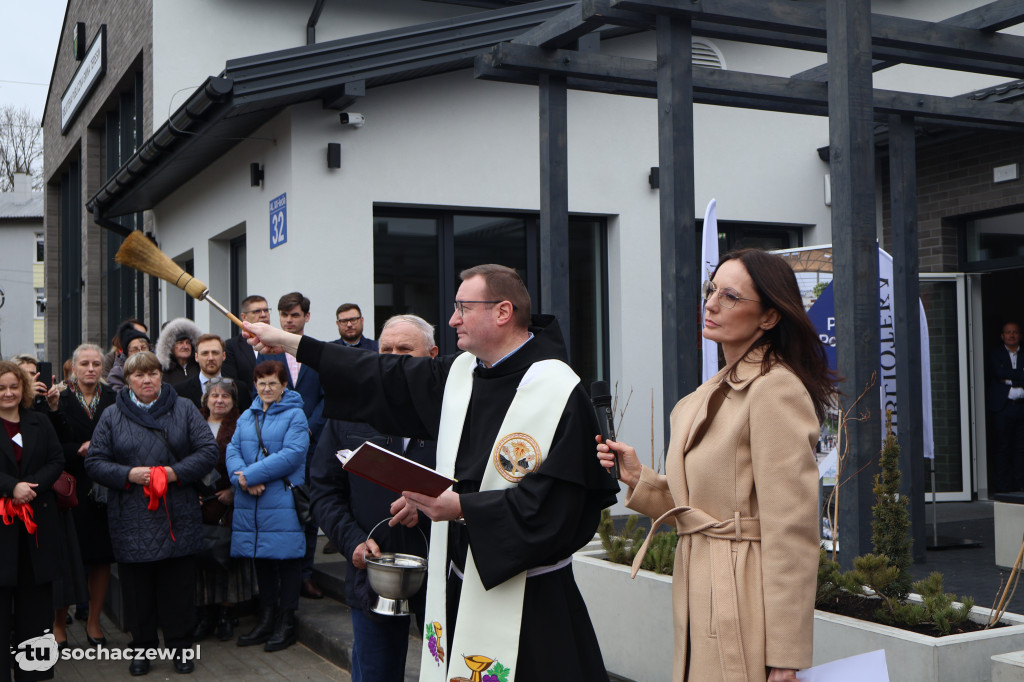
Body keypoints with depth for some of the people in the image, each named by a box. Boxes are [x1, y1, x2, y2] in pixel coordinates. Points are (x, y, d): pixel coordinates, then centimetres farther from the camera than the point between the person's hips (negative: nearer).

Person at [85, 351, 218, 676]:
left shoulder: (184, 409, 6)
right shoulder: (112, 416, 6)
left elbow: (208, 450, 1)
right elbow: (94, 462, 3)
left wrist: (176, 472, -13)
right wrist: (128, 474, -13)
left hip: (178, 520, 0)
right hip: (131, 520, 0)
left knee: (179, 585, 5)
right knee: (137, 586, 6)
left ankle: (180, 646, 19)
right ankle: (142, 647, 21)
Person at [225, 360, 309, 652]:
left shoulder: (295, 415, -4)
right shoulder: (247, 417, 15)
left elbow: (292, 455, -15)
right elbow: (232, 450, 7)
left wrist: (251, 475, -17)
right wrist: (242, 479, -13)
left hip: (283, 500, -6)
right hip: (250, 503, 6)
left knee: (287, 559, 0)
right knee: (261, 560, 12)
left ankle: (286, 623, 9)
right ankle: (266, 619, 23)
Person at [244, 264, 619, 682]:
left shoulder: (558, 392, -16)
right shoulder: (459, 374, 8)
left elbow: (552, 500, -21)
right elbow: (384, 378, 17)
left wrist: (463, 507, -24)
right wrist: (290, 343, 18)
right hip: (458, 584, 7)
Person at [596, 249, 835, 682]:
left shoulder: (775, 390, -15)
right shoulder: (714, 394, 14)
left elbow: (791, 531, -18)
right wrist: (638, 478, 4)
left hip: (745, 595, -9)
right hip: (701, 596, 9)